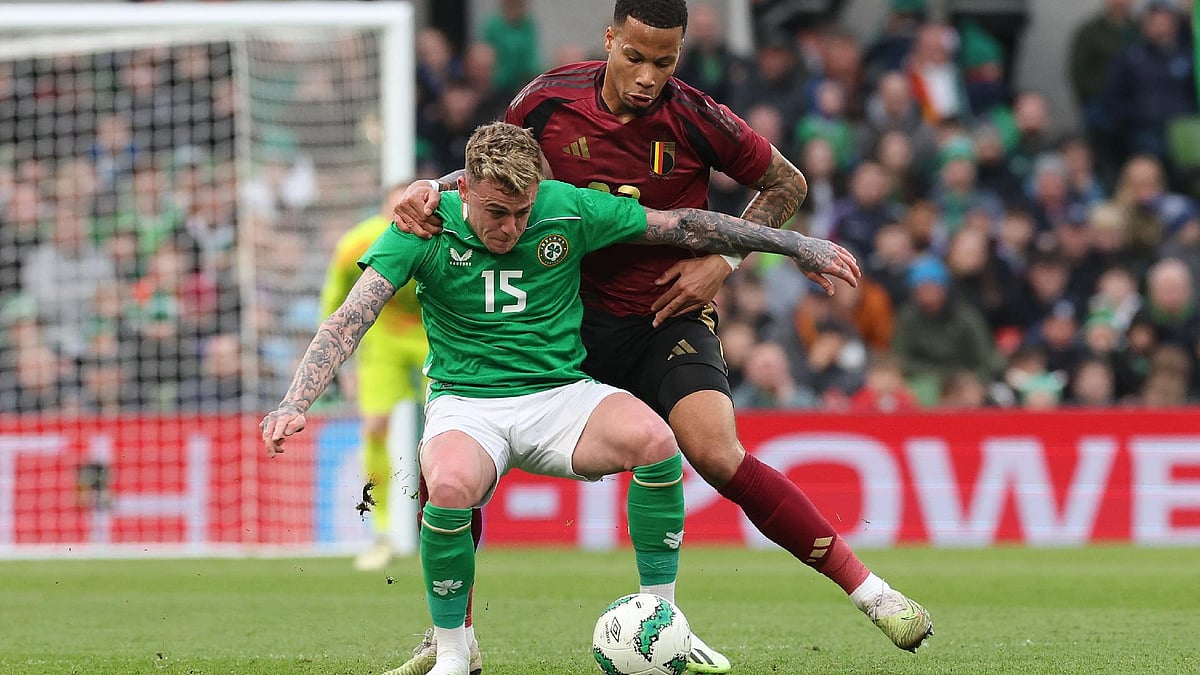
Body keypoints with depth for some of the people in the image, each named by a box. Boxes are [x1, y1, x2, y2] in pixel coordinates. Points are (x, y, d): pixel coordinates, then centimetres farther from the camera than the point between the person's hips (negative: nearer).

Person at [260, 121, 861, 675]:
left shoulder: (569, 210, -4)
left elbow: (685, 226, 6)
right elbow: (348, 322, -12)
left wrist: (797, 245, 9)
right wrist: (294, 405, -26)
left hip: (561, 391, 2)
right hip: (466, 404, -2)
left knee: (653, 439, -31)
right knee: (450, 485, -38)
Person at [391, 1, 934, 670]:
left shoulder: (697, 119, -13)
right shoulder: (549, 101, -7)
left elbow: (787, 183, 3)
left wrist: (722, 262, -8)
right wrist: (429, 189, -10)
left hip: (669, 314, -3)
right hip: (570, 311, 3)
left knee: (717, 454, -27)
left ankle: (870, 591, -17)